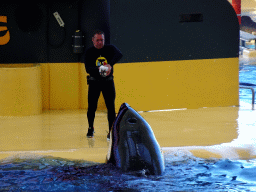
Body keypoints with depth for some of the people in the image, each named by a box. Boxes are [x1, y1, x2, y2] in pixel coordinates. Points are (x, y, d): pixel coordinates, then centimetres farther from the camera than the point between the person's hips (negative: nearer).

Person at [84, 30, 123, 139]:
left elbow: (119, 54, -26)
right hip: (94, 82, 0)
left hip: (108, 82, 0)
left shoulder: (110, 49, -5)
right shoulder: (89, 52, -5)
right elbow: (88, 68, -16)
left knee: (111, 107, -6)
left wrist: (110, 64, -44)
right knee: (92, 107, 4)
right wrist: (98, 69, -36)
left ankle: (111, 131, 1)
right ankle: (90, 128, 27)